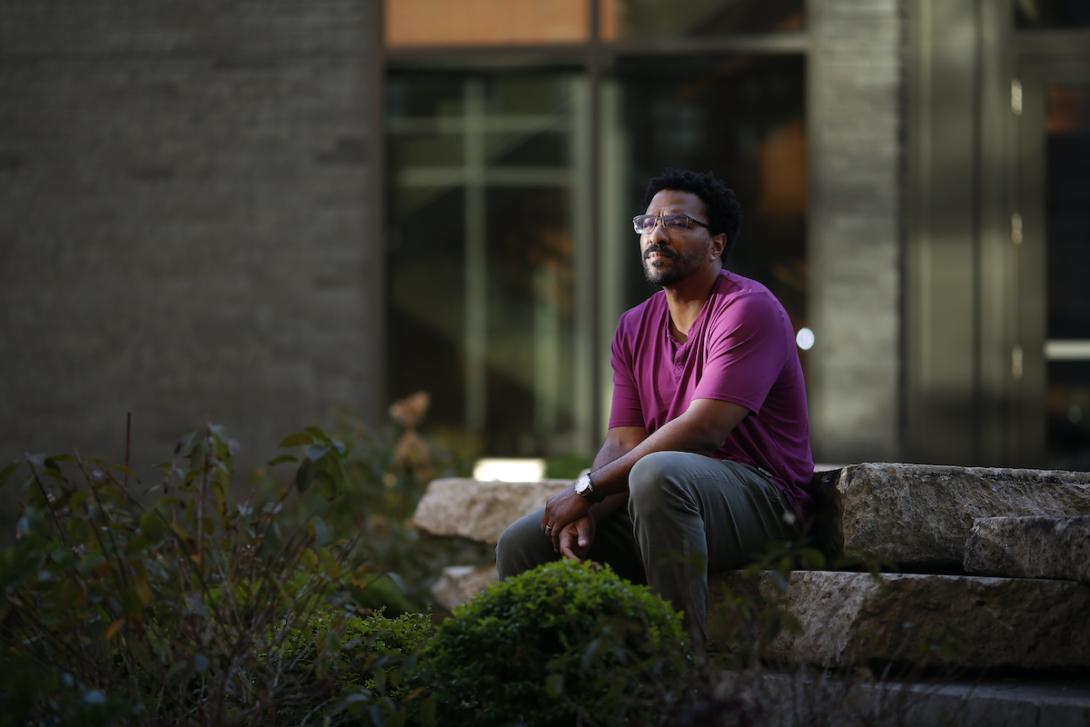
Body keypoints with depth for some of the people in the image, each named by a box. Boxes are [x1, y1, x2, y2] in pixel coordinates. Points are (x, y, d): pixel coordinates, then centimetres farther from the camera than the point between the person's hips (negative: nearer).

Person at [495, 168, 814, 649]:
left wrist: (588, 488, -20)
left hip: (758, 493, -8)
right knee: (522, 544, -2)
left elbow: (702, 431, -22)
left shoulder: (748, 310, -12)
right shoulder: (634, 330, 13)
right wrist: (588, 511, -17)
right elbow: (622, 443, 5)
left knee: (657, 474, -39)